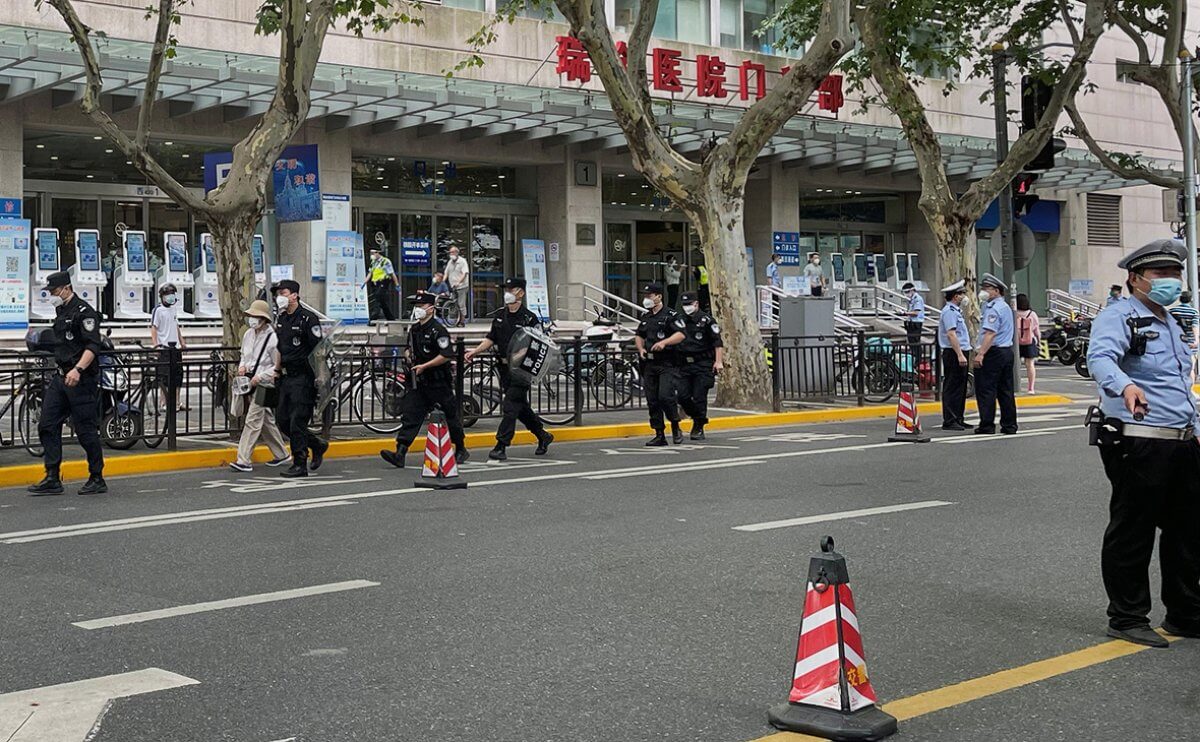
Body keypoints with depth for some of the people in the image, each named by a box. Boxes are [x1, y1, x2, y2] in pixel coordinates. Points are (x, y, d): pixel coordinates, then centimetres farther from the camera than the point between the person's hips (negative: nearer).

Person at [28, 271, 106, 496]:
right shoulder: (61, 311, 17)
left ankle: (97, 479, 7)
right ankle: (52, 479, 6)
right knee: (47, 425, 3)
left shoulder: (83, 312, -12)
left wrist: (78, 369, -33)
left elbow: (93, 347, -21)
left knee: (86, 430, -3)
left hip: (81, 379, -9)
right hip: (61, 377, 9)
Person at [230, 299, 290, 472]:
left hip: (264, 385, -8)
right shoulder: (248, 334, 8)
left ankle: (244, 461, -11)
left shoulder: (272, 338, -14)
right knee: (267, 421, 15)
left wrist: (260, 376, -19)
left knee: (252, 421, -11)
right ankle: (281, 455, 27)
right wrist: (242, 366, 3)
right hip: (250, 383, 8)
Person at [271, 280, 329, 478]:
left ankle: (300, 465, 1)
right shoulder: (281, 319, 14)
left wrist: (320, 376, -18)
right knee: (282, 420, 8)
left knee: (297, 422, -7)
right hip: (287, 377, 9)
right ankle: (317, 445, 25)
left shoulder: (308, 318, -11)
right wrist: (276, 370, 20)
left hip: (303, 378, -8)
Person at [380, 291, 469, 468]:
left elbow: (447, 355, -21)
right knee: (409, 415, -6)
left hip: (438, 383, -7)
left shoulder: (438, 330, -13)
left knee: (451, 416, 7)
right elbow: (409, 348, 29)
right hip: (418, 382, 7)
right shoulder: (414, 329, 11)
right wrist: (409, 355, 6)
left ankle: (461, 450, 26)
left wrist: (424, 366, -20)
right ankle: (400, 454, -13)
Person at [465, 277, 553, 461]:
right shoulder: (499, 315, 10)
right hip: (504, 368, 7)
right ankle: (543, 436, 30)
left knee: (510, 407, -9)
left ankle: (501, 447, -7)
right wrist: (475, 351, 4)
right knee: (521, 406, 14)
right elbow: (491, 339, 16)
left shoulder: (529, 318, -8)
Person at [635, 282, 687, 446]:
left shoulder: (671, 315, -4)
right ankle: (659, 435, 10)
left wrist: (664, 342, -25)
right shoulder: (645, 317, 18)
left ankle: (676, 428, 3)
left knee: (665, 396, -18)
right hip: (649, 364, 7)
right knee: (652, 400, 4)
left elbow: (681, 334, -13)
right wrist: (641, 349, 9)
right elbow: (639, 335, 28)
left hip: (667, 364, -7)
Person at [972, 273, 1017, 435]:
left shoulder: (993, 308, -13)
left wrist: (981, 353, -29)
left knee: (986, 390, -5)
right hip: (1007, 351, 10)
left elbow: (990, 333, -24)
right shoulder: (1006, 307, 19)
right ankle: (1009, 425, 13)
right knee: (1006, 390, 11)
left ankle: (987, 426, -5)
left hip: (993, 353, -10)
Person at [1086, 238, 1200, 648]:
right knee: (1132, 532, -1)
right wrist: (1125, 387, -49)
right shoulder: (1119, 316, -7)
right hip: (1138, 443, -9)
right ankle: (1127, 618, 9)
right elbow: (1100, 357, -29)